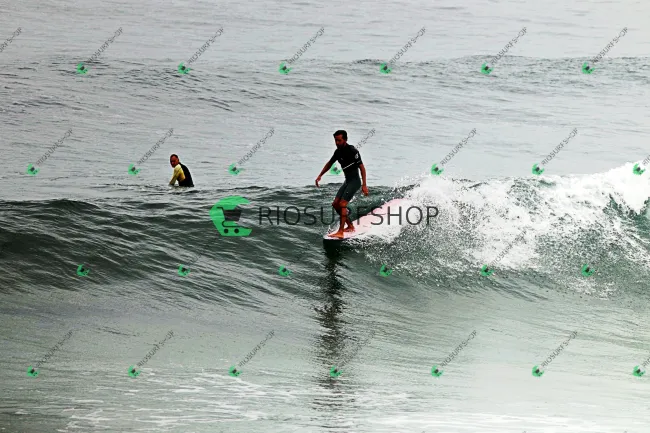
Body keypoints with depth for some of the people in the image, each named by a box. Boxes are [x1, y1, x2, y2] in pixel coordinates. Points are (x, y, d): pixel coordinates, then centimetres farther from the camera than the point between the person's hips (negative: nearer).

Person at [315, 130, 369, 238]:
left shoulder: (352, 151, -18)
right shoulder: (338, 151, 6)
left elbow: (362, 167, -18)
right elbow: (330, 163, 23)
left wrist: (364, 185, -24)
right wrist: (320, 176, 18)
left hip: (355, 181, -9)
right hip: (347, 181, 9)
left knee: (342, 204, -19)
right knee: (335, 204, 6)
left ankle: (340, 232, -22)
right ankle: (350, 226, 19)